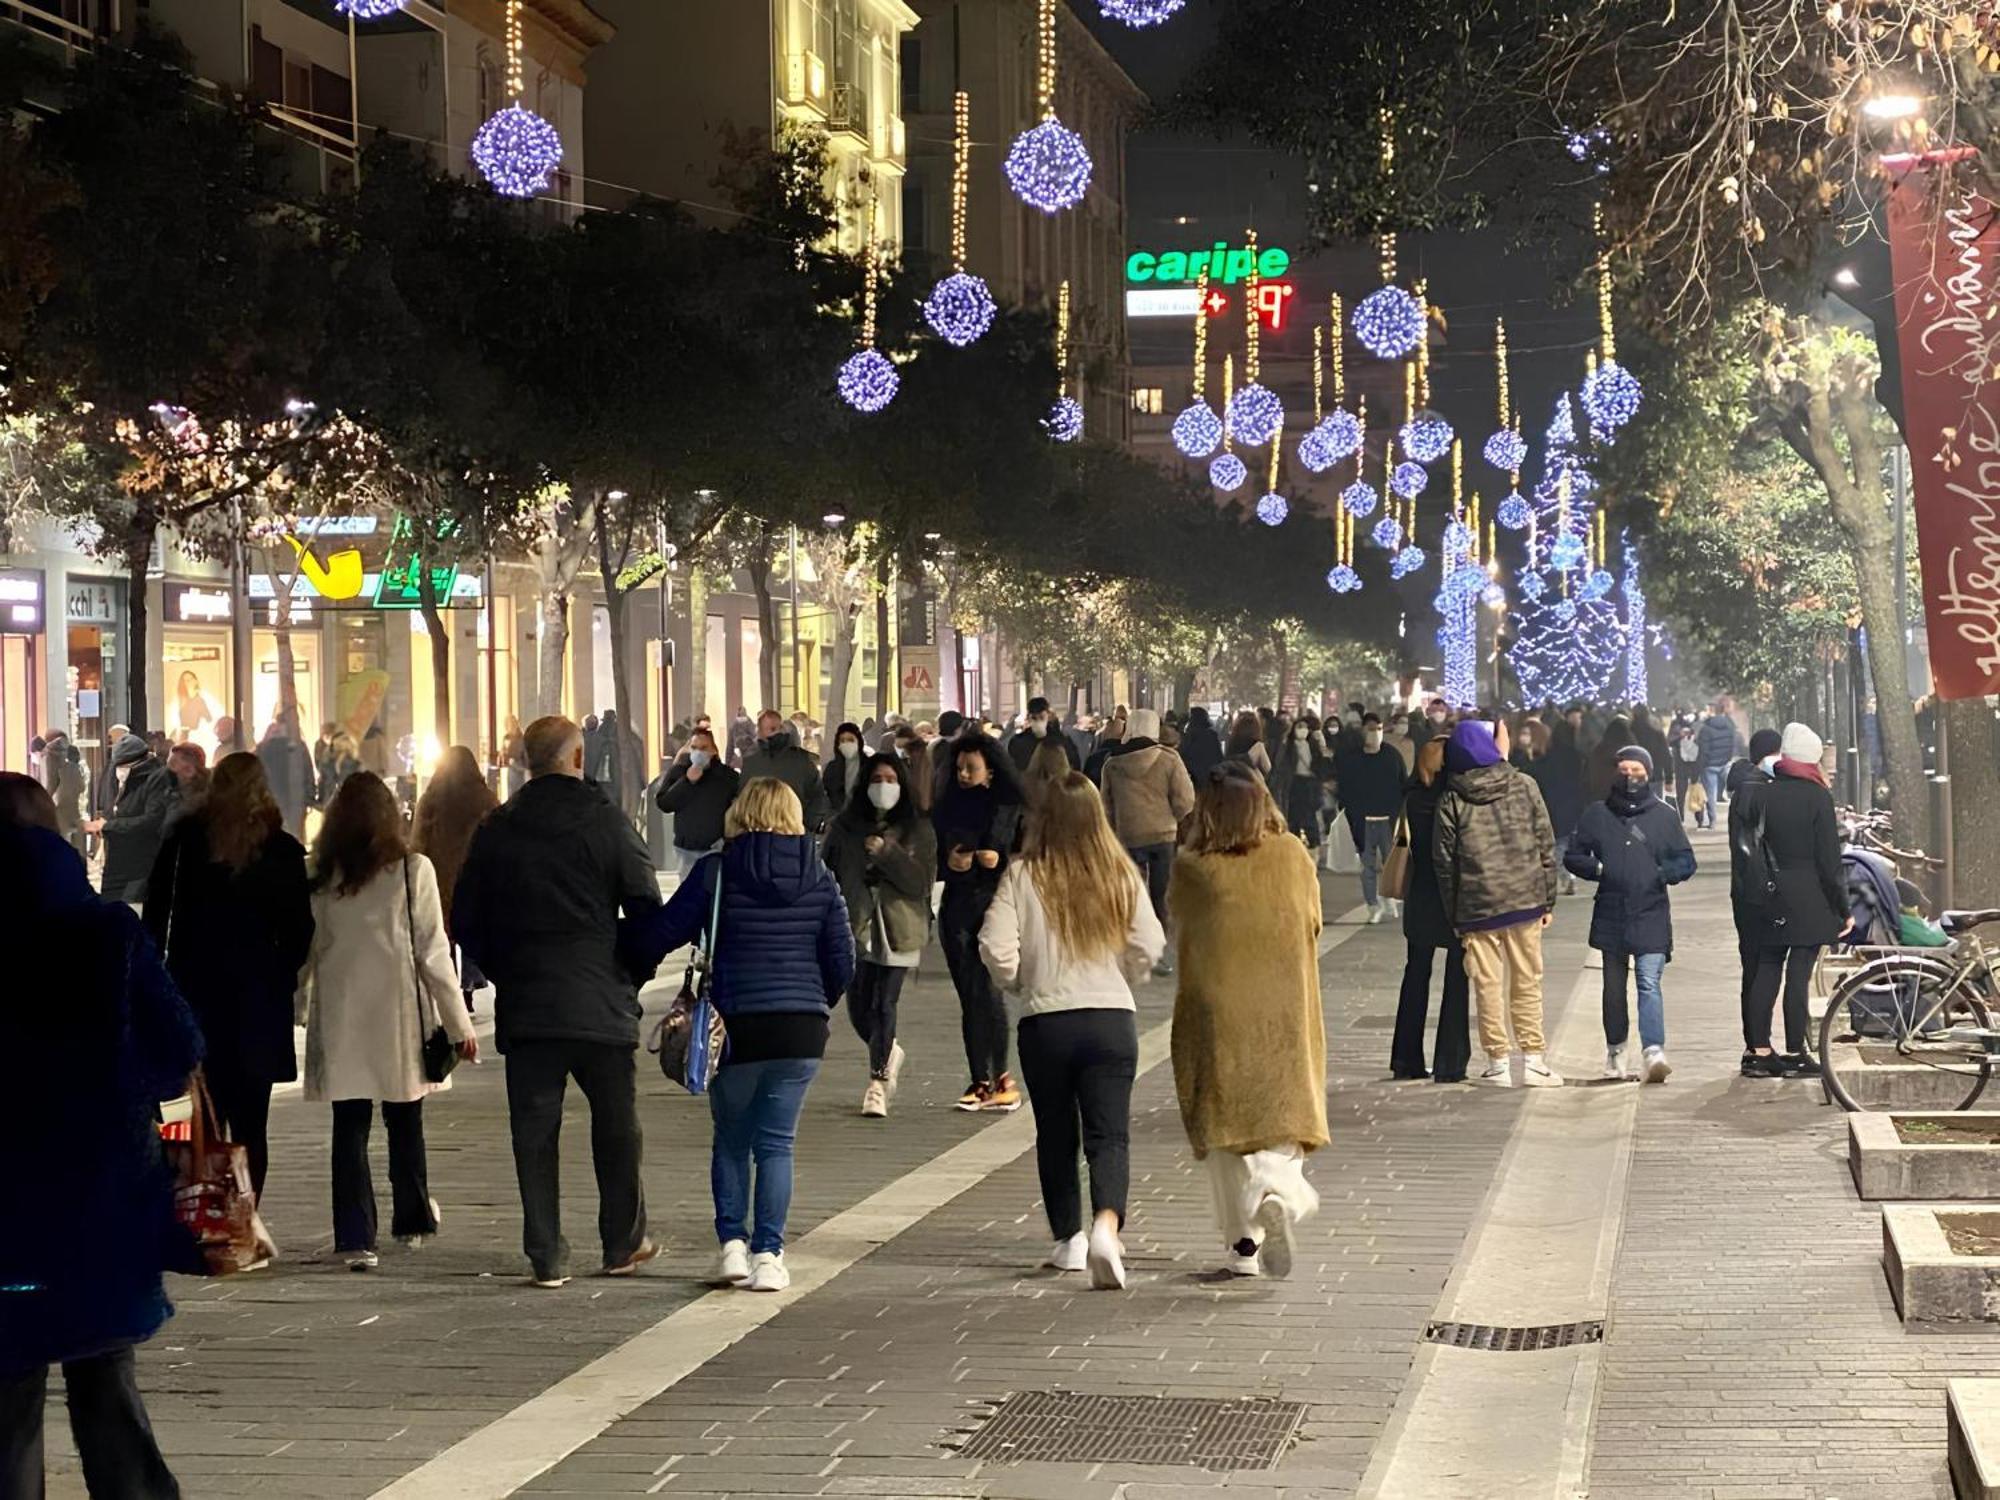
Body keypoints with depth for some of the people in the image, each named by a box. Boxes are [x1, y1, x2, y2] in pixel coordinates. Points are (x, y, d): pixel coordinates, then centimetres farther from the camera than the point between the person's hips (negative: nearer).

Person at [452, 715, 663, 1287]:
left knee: (534, 1132, 5)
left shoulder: (496, 828, 3)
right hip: (601, 1004, -2)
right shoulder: (604, 822, -5)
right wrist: (630, 971, 11)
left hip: (523, 1005, 2)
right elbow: (647, 908, -5)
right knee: (615, 1126, 12)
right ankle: (622, 1244, 21)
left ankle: (547, 1256, 4)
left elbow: (465, 920, 7)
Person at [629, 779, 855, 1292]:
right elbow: (842, 959, 5)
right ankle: (768, 1254, 1)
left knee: (731, 1140, 16)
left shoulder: (717, 872, -5)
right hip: (802, 1030, 2)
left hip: (737, 1025, -2)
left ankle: (733, 1243, 8)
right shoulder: (819, 876, 3)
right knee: (776, 1143, 7)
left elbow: (661, 933, -5)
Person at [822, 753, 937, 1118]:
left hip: (896, 929, -3)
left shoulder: (918, 829, 2)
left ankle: (877, 1081, 2)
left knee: (883, 1004, -8)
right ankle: (889, 1053, 33)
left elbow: (921, 881, -7)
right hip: (855, 926, 3)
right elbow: (828, 874, 12)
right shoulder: (845, 826, 8)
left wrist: (887, 852, -16)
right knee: (859, 1007, 3)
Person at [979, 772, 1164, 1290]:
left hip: (1045, 1020, 0)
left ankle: (1069, 1239, 24)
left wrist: (1017, 981, 10)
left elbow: (996, 948, -11)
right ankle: (1106, 1226, -25)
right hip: (1112, 1018, 1)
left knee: (1056, 1134, 16)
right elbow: (1149, 947, 2)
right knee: (1109, 1134, -2)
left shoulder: (1023, 877, -5)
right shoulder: (1122, 876, 1)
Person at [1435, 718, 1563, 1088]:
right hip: (1525, 902, 1)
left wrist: (1453, 916, 7)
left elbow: (1444, 862, -1)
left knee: (1487, 986, 6)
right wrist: (1548, 900, 8)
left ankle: (1498, 1063, 7)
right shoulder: (1523, 786, -1)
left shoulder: (1451, 800, -3)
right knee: (1527, 982, 9)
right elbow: (1546, 846, 1)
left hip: (1476, 907, -1)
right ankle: (1532, 1060, 10)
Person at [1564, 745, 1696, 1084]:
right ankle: (1615, 1050, 27)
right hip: (1611, 913, 2)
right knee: (1614, 986, 13)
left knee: (1649, 983, -15)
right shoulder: (1597, 814, 8)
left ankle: (1653, 1051, -25)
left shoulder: (1665, 815, 5)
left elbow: (1686, 862, 8)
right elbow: (1573, 856, 10)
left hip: (1651, 915, -2)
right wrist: (1597, 868, -9)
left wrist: (1664, 874, -12)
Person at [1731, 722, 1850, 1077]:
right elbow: (1829, 859, -9)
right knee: (1799, 976, -2)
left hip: (1768, 901, 4)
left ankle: (1757, 1050, 11)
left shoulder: (1760, 795, 3)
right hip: (1809, 901, -4)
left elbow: (1745, 848, 6)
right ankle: (1794, 1054, 0)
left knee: (1764, 972, 9)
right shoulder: (1817, 798, -9)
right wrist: (1843, 909, -2)